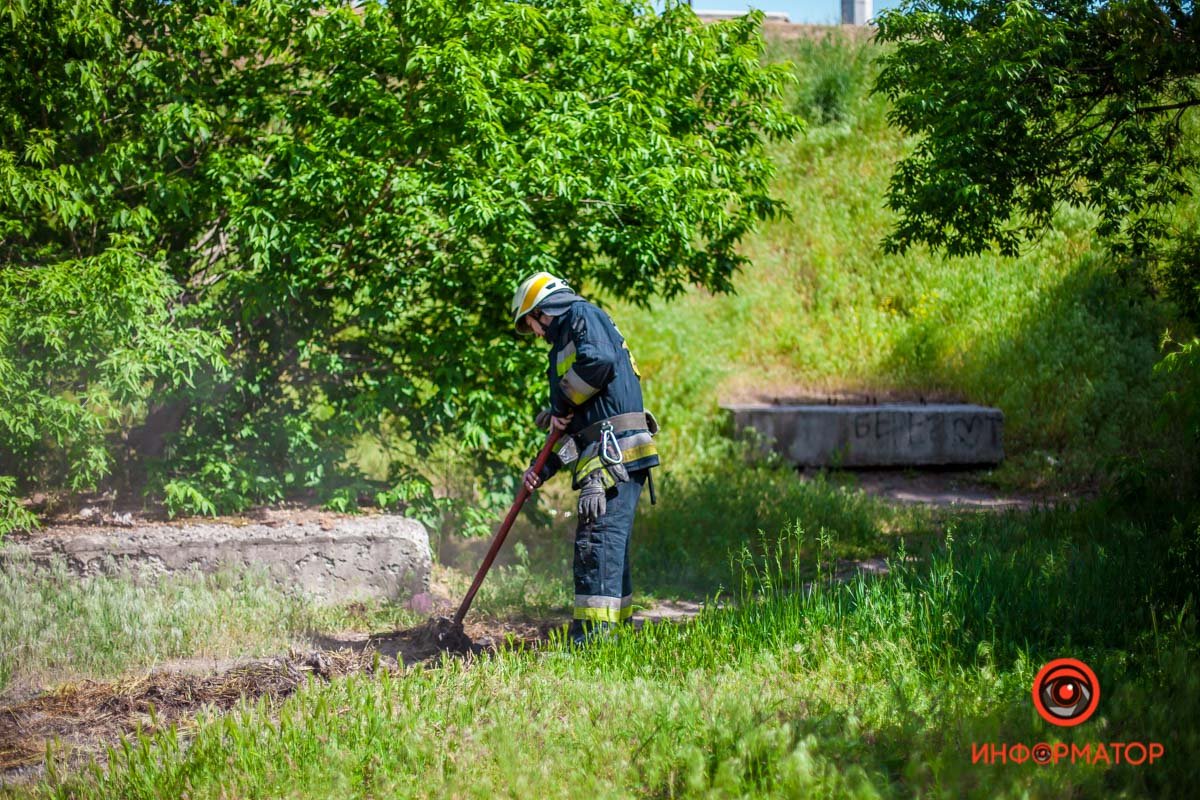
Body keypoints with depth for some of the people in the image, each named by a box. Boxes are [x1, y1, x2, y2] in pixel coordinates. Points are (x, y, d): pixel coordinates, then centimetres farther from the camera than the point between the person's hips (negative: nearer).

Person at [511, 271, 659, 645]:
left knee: (598, 538, -14)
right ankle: (619, 624, 17)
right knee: (609, 542, 12)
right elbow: (577, 429, 30)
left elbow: (598, 361, -20)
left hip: (615, 453, -10)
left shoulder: (582, 315, 3)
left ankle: (595, 631, -19)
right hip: (606, 459, 10)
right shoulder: (564, 343, 30)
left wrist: (560, 406, -7)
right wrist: (544, 470, 21)